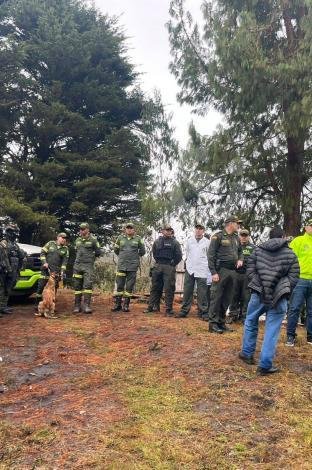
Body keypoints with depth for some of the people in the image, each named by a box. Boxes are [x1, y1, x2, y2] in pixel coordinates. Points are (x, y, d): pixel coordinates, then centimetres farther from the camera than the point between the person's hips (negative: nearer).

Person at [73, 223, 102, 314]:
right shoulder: (77, 240, 13)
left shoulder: (93, 240, -3)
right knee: (77, 286, 6)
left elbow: (99, 252, 2)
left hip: (88, 266, -5)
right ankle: (77, 306, 12)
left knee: (88, 285, -12)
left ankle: (86, 305, -11)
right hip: (77, 265, 5)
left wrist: (90, 256, 6)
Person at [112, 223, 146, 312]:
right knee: (119, 285, 2)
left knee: (129, 286, 2)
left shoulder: (138, 239, 2)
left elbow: (142, 251, 11)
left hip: (133, 266, -1)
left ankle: (126, 305, 9)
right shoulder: (120, 238, 6)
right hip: (121, 265, 1)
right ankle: (117, 304, 11)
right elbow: (116, 249, 18)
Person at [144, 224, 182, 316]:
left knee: (169, 289, -2)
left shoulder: (175, 242, 0)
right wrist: (158, 262, 11)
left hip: (169, 268, -3)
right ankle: (151, 306, 16)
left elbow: (179, 256, -1)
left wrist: (172, 264, -2)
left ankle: (168, 309, 3)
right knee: (155, 287, 8)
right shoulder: (157, 241, 9)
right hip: (158, 267, 3)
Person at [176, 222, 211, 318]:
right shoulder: (189, 241, 9)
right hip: (189, 269, 3)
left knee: (202, 292, -1)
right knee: (187, 291, 5)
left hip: (202, 270, -3)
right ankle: (184, 311, 11)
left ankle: (203, 311, 6)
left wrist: (203, 263, 6)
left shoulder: (207, 242, 1)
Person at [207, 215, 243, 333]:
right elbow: (211, 255, -9)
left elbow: (240, 251, 28)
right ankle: (213, 323, 0)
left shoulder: (236, 238, 16)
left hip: (232, 271, 7)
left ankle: (221, 322, 19)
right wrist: (213, 272, -15)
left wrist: (240, 259, 5)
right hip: (221, 270, -7)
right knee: (216, 298, -5)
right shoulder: (218, 236, -6)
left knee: (226, 299, 10)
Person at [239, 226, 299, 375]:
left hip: (258, 294, 2)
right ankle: (265, 365, 7)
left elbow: (250, 271, 6)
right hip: (279, 297, -1)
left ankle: (247, 354, 32)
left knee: (250, 322, 21)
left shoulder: (258, 250, 10)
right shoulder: (290, 254, 5)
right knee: (272, 330, 5)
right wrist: (283, 291, 12)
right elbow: (293, 278, 1)